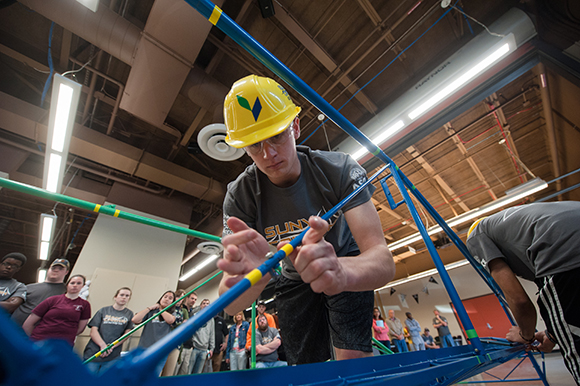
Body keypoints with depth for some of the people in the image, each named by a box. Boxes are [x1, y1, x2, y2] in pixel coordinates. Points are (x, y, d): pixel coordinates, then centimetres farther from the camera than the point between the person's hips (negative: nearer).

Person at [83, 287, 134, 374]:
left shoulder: (129, 314, 8)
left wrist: (111, 347, -11)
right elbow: (93, 331, 0)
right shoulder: (103, 311, 7)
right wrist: (103, 345, -15)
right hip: (92, 354, 0)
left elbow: (126, 334, 2)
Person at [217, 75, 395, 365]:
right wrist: (252, 278, -52)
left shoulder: (339, 169, -27)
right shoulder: (240, 196, -24)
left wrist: (341, 272, -59)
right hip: (294, 279, 2)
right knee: (305, 369, 10)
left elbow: (384, 263, -35)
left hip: (348, 264, -1)